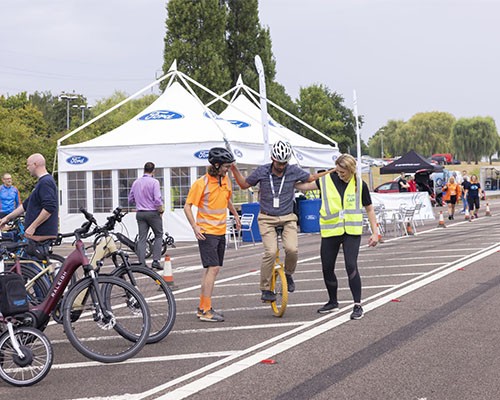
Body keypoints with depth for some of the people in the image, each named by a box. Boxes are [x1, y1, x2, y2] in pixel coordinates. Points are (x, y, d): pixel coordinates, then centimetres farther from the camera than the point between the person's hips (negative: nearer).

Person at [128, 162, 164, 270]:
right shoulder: (154, 182, -11)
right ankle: (155, 260, 0)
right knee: (158, 236, 10)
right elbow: (158, 199, -18)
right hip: (153, 212, -4)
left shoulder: (136, 182, 6)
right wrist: (161, 212, -5)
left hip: (140, 213, 4)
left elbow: (131, 199, 13)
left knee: (142, 238, 5)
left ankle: (141, 264, 1)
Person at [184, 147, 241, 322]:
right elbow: (187, 206, -11)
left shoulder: (226, 180, 8)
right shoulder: (201, 183, -14)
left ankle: (203, 307, 17)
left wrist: (235, 215, 29)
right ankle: (206, 311, -13)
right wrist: (194, 226, -21)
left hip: (220, 232, 8)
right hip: (207, 232, -8)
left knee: (212, 268, 10)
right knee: (213, 268, -14)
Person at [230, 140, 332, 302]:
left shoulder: (294, 171, -3)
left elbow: (312, 178, 14)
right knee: (270, 252, -18)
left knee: (292, 249, -21)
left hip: (287, 218, 1)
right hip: (267, 218, -1)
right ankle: (265, 290, -4)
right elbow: (244, 184, 9)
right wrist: (234, 170, -5)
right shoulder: (261, 171, -6)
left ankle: (288, 274, 11)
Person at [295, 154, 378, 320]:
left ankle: (357, 305, -9)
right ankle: (333, 302, 29)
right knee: (327, 269, 8)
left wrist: (375, 232, 3)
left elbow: (369, 209, 6)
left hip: (352, 231, -2)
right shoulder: (327, 180, -1)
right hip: (330, 231, 3)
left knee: (351, 266, -16)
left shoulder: (360, 185, -2)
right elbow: (306, 185, 8)